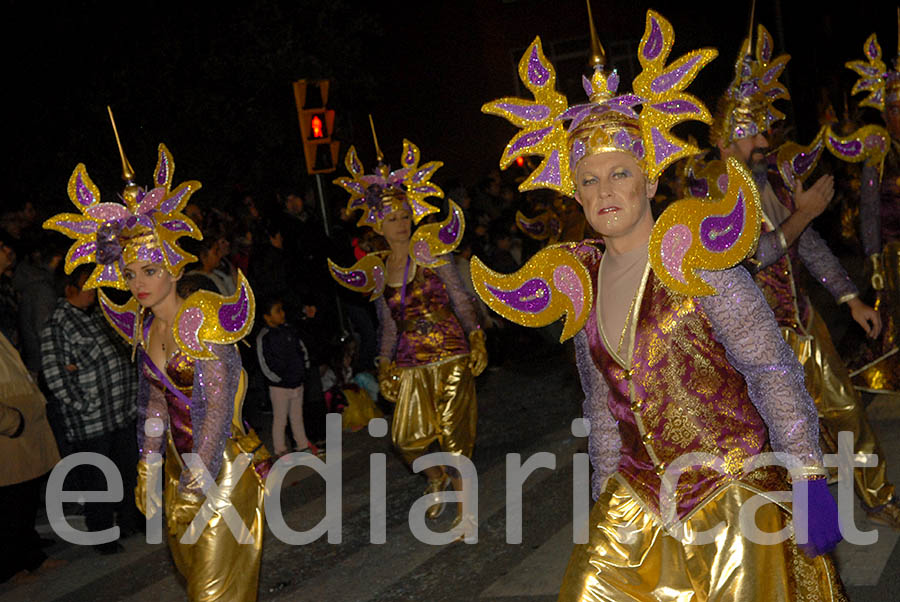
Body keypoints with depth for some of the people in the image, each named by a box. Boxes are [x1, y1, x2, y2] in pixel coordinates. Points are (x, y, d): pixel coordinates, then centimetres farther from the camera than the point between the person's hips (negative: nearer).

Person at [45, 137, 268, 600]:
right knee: (188, 560, 21)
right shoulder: (145, 328, 3)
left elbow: (218, 408, -22)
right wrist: (149, 473, 11)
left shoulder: (200, 321, -19)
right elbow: (154, 402, 12)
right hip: (180, 463, 8)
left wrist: (202, 487, -22)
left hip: (222, 467, -7)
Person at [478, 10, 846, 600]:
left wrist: (810, 481, -16)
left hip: (733, 488, -5)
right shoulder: (583, 281, 3)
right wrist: (606, 492, 14)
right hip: (641, 500, 5)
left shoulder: (695, 257, -12)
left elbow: (775, 373, -12)